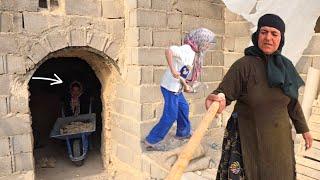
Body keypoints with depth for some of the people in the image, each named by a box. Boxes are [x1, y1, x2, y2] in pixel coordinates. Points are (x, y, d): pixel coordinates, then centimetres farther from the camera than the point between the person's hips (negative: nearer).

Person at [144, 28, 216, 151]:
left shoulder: (194, 53, 10)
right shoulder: (186, 49, -19)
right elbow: (169, 51, -35)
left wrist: (186, 84, 11)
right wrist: (172, 70, -35)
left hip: (177, 88, 10)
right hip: (170, 87, -10)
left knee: (183, 108, 22)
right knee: (170, 115, -5)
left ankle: (183, 133, 42)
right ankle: (151, 141, 6)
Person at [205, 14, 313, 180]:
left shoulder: (285, 66, 1)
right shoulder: (243, 65, -16)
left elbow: (292, 101, 10)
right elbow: (223, 92, -18)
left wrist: (303, 129, 16)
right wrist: (217, 99, -41)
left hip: (279, 137, 5)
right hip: (250, 137, -5)